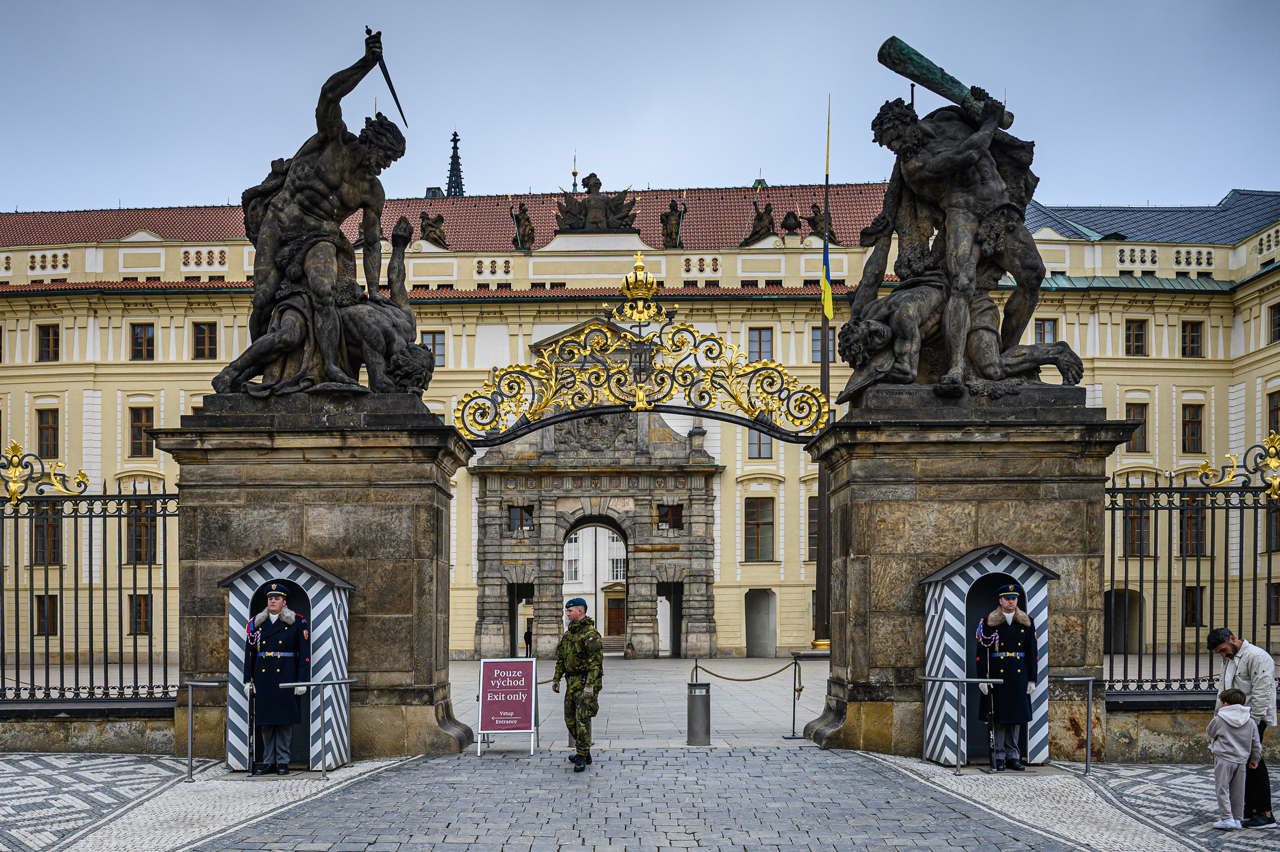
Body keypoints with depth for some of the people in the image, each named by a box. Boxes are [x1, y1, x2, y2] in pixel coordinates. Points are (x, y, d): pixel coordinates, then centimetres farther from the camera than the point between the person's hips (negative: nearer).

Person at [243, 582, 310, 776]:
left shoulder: (297, 623, 1)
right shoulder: (256, 623, 10)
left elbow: (305, 653, -1)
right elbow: (249, 653, 11)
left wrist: (302, 680, -7)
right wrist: (248, 680, 6)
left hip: (286, 677, -3)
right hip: (263, 677, 3)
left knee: (285, 720, -1)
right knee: (265, 720, 5)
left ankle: (283, 761, 6)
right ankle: (268, 761, 12)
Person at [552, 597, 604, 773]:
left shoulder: (590, 634, -15)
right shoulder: (569, 633, 13)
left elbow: (596, 661, -21)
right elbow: (561, 658, 21)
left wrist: (590, 685, -26)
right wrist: (556, 679, 18)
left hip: (586, 683, -9)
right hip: (572, 683, 9)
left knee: (582, 720, -9)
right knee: (570, 719, 11)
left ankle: (581, 758, 0)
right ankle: (585, 753, 23)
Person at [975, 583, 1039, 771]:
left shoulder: (1027, 623, 9)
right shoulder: (988, 623, 1)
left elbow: (1033, 653, 8)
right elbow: (982, 653, -2)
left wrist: (1032, 680, 3)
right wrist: (982, 678, -8)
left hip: (1019, 676, 2)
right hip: (997, 675, -2)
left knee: (1017, 716, 6)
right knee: (998, 716, 0)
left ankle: (1013, 756, 14)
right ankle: (999, 757, 6)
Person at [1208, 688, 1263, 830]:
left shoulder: (1219, 720, -6)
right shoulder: (1250, 722, 7)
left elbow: (1210, 733, 9)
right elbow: (1256, 744, 11)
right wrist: (1255, 759, 23)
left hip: (1224, 760, -5)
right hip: (1241, 761, 5)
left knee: (1222, 789, -2)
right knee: (1238, 791, 12)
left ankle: (1226, 818, -9)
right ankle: (1237, 819, 16)